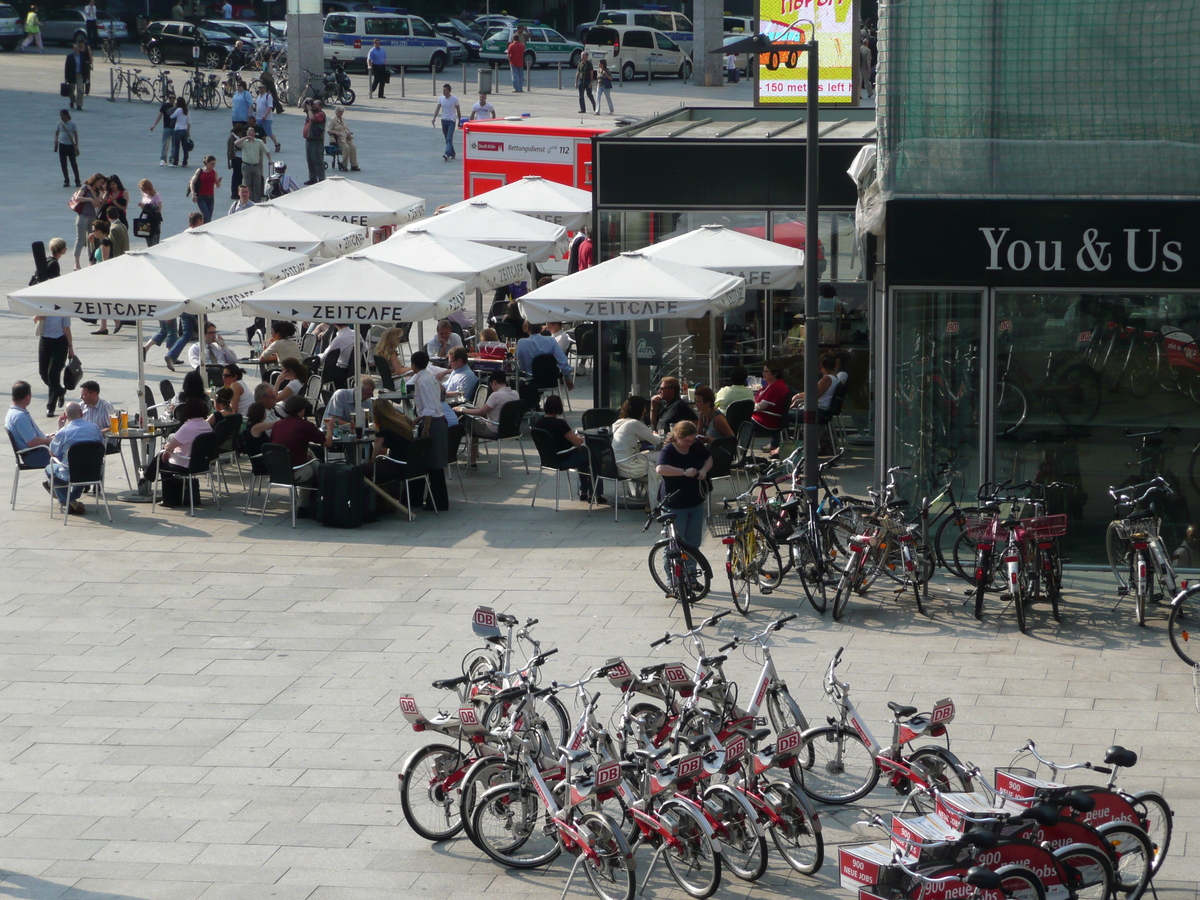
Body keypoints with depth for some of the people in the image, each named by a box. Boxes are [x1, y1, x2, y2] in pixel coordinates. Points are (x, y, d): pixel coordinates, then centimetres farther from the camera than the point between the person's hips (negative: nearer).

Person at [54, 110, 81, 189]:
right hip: (62, 146, 3)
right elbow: (56, 133, 10)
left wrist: (76, 146, -8)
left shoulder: (72, 124, -4)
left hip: (70, 146, -3)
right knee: (63, 164, 4)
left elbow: (76, 135, -2)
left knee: (74, 164, -1)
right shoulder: (59, 124, 4)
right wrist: (56, 142, -8)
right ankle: (66, 181, 12)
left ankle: (77, 181, 6)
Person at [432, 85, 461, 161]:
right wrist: (434, 118, -6)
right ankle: (452, 154, 23)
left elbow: (458, 110, 1)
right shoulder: (441, 98, 5)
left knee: (449, 138, -17)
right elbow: (438, 109, 6)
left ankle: (447, 154, -28)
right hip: (444, 120, 5)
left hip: (452, 120, -5)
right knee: (447, 139, 10)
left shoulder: (454, 99, -6)